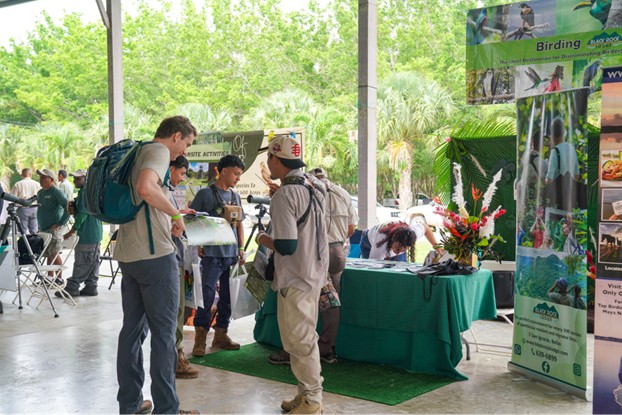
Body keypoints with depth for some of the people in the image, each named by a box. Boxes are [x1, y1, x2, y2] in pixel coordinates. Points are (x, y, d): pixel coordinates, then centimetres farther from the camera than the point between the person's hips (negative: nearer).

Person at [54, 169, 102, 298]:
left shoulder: (85, 192, -14)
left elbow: (83, 213, -19)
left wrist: (72, 230, -15)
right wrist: (73, 207, 7)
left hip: (86, 234, -10)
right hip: (96, 234, 10)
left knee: (82, 263, -5)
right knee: (93, 262, 11)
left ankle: (72, 287, -1)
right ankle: (91, 287, 15)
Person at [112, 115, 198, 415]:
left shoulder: (138, 153, 18)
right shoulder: (159, 151, -10)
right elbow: (146, 189, -30)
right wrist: (176, 213, -16)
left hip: (127, 254, 9)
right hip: (155, 255, -9)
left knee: (133, 328, 14)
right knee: (164, 332, -2)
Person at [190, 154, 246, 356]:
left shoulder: (235, 196, 14)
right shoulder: (205, 194, -4)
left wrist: (241, 248, 11)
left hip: (232, 255, 6)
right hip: (212, 254, -6)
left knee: (228, 297, 10)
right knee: (207, 296, -6)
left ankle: (221, 334, 22)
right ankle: (200, 338, 2)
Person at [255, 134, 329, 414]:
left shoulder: (284, 195, -19)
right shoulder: (313, 190, 8)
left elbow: (286, 246, -25)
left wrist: (263, 239, -5)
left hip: (295, 280, -9)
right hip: (314, 275, 9)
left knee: (299, 341, 1)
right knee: (304, 338, 18)